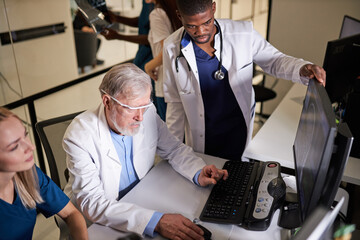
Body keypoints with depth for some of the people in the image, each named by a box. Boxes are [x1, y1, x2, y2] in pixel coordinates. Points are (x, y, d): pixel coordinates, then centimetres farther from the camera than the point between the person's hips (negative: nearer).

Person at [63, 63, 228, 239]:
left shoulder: (148, 114, -10)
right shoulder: (79, 136, -23)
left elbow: (174, 149, 5)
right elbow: (92, 204, -27)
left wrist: (198, 173, -15)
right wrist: (156, 221, -37)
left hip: (141, 202, 5)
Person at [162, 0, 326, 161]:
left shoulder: (243, 34, -16)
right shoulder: (172, 48, -13)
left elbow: (274, 60, -1)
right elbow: (175, 102, -4)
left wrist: (302, 69, -23)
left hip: (238, 132, 0)